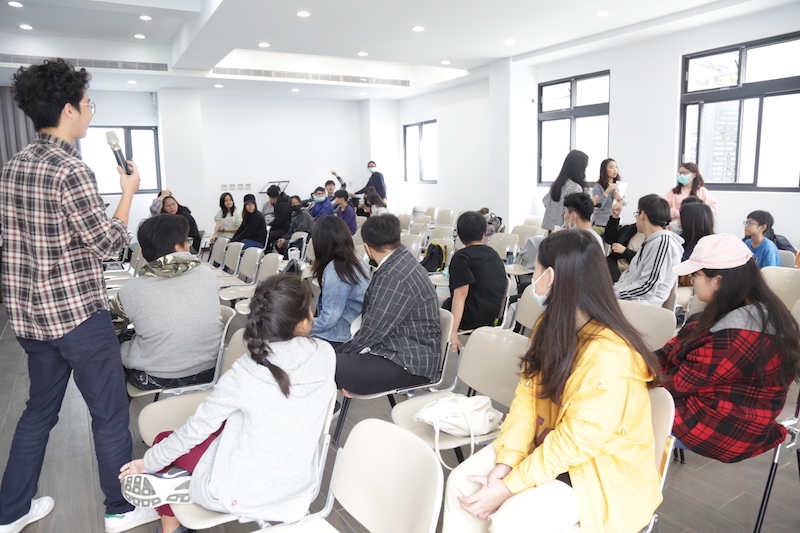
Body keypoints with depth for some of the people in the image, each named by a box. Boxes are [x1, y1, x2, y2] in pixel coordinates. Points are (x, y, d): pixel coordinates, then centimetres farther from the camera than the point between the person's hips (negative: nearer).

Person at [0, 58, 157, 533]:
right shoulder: (70, 169, -19)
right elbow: (108, 244, -16)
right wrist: (129, 193, -5)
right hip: (79, 313, -8)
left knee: (40, 410, 21)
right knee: (111, 414, 6)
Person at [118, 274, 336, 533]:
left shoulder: (243, 375, -24)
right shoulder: (325, 355, -15)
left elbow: (195, 430, -10)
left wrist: (149, 463, 6)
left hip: (240, 497, -4)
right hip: (301, 491, 4)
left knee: (164, 440, 19)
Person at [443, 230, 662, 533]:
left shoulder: (609, 357, -30)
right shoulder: (551, 326, -2)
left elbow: (574, 442, -28)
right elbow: (528, 394, -3)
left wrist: (507, 488, -24)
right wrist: (507, 460, -15)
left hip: (603, 470, -7)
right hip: (547, 444, 7)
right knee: (462, 482, -7)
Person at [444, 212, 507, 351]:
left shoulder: (462, 257, -12)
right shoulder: (493, 253, 11)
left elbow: (461, 294, -22)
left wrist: (452, 332, -27)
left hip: (476, 318, -7)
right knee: (445, 302, 22)